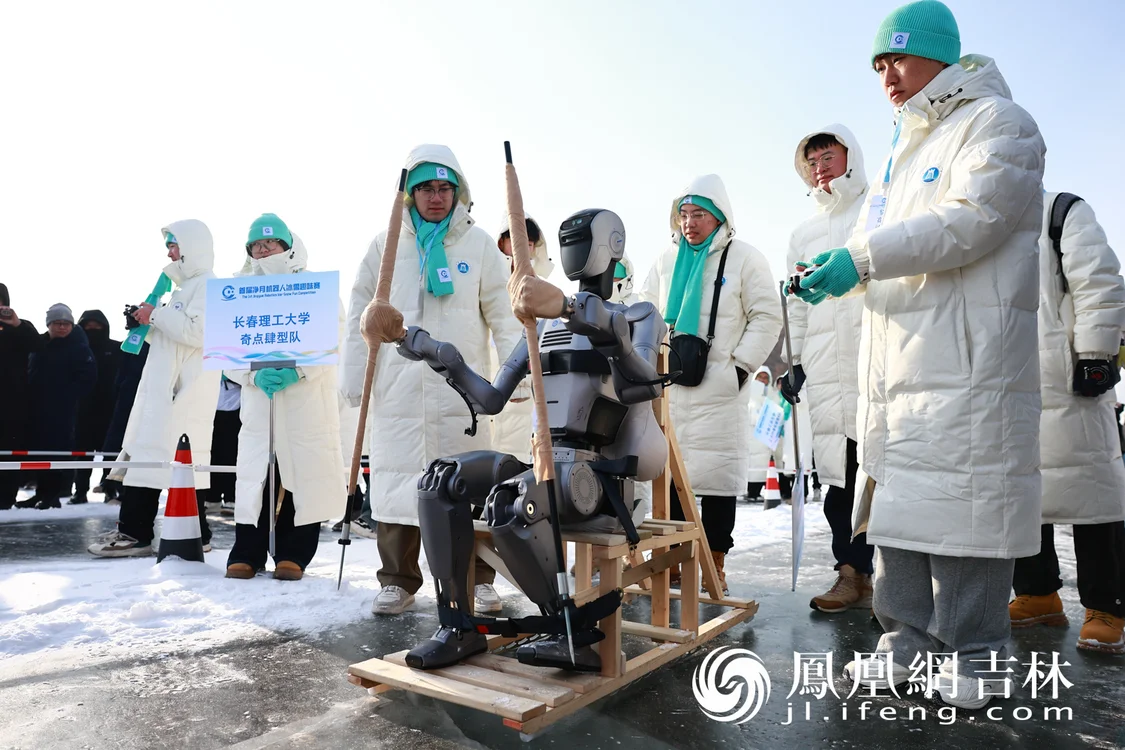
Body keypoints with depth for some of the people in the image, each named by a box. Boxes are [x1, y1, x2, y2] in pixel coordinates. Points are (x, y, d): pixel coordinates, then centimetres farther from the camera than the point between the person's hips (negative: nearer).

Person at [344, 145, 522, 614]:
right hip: (397, 387, 2)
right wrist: (355, 378, 6)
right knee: (397, 481, 3)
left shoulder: (479, 245, 7)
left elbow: (503, 314, 5)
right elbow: (361, 316, 11)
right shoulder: (386, 245, 11)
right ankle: (398, 580, 18)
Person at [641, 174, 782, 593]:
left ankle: (715, 565, 9)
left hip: (718, 388, -4)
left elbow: (766, 317, -1)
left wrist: (740, 367, -9)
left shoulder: (745, 259, 2)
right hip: (669, 386, 4)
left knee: (717, 475, -2)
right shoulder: (667, 261, 15)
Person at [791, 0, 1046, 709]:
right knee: (896, 497, 7)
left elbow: (971, 220, -14)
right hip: (895, 358, 7)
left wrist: (864, 256, -18)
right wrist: (832, 267, 2)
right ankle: (910, 637, 18)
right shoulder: (904, 150, 27)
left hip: (966, 357, -7)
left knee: (962, 497, -6)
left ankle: (974, 654, 9)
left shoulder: (999, 124, 3)